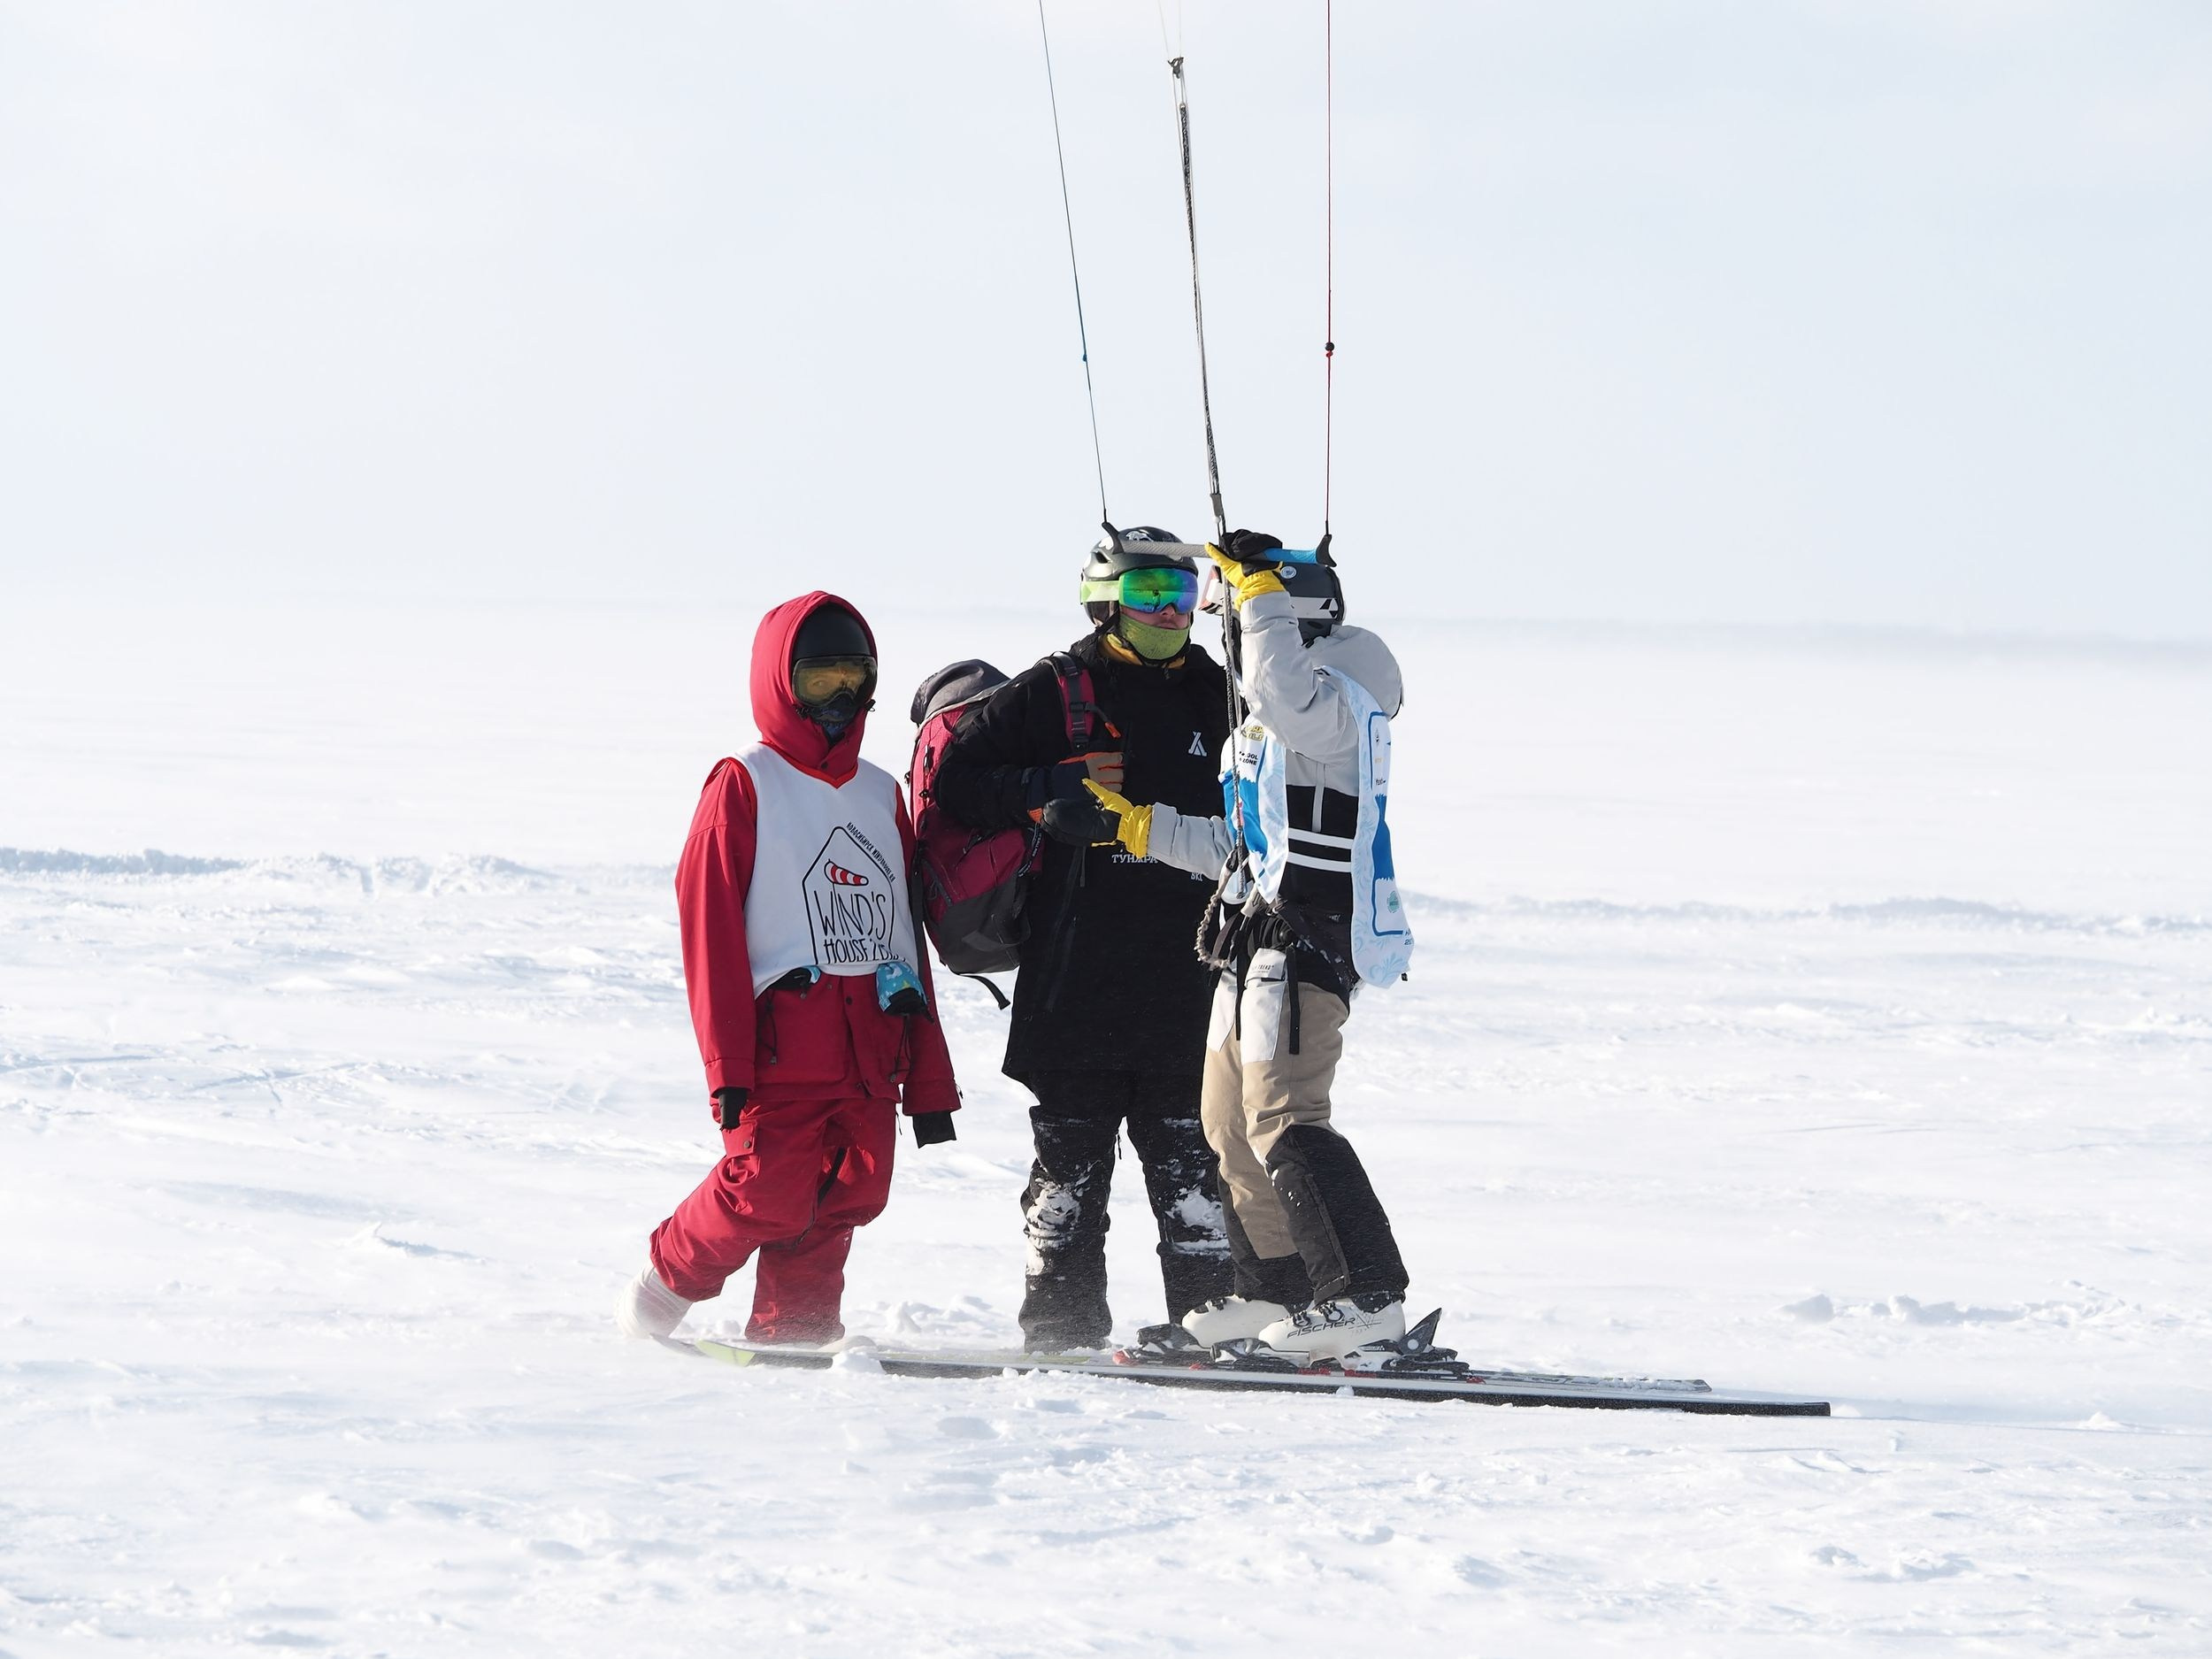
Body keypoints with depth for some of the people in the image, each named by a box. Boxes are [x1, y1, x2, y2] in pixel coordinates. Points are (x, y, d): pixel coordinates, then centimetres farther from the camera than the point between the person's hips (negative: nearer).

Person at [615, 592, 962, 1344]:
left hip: (870, 1049, 6)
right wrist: (727, 1065, -12)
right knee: (770, 1190, -12)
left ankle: (793, 1331, 11)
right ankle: (659, 1292, 10)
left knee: (850, 1192, -1)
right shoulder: (745, 786, 1)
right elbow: (709, 924, -5)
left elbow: (907, 939, 21)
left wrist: (930, 1082, 17)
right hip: (782, 1046, -6)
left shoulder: (880, 795, 19)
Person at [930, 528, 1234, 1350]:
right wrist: (1054, 789, -13)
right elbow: (957, 784, -1)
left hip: (1186, 977, 3)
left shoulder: (1216, 697, 14)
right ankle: (1061, 1327, 6)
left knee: (1192, 1157, 1)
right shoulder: (1051, 694, 3)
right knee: (1071, 1158, 1)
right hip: (1075, 974, -3)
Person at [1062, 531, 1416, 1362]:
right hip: (1259, 943, 11)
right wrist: (1135, 822, 25)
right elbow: (1236, 842, 28)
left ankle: (1368, 1294, -19)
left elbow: (1282, 689, -36)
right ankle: (1275, 1291, 30)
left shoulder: (1336, 699, -11)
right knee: (1232, 1117, 18)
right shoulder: (1277, 717, 21)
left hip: (1306, 942, -11)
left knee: (1282, 1120, -17)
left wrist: (1259, 584, -27)